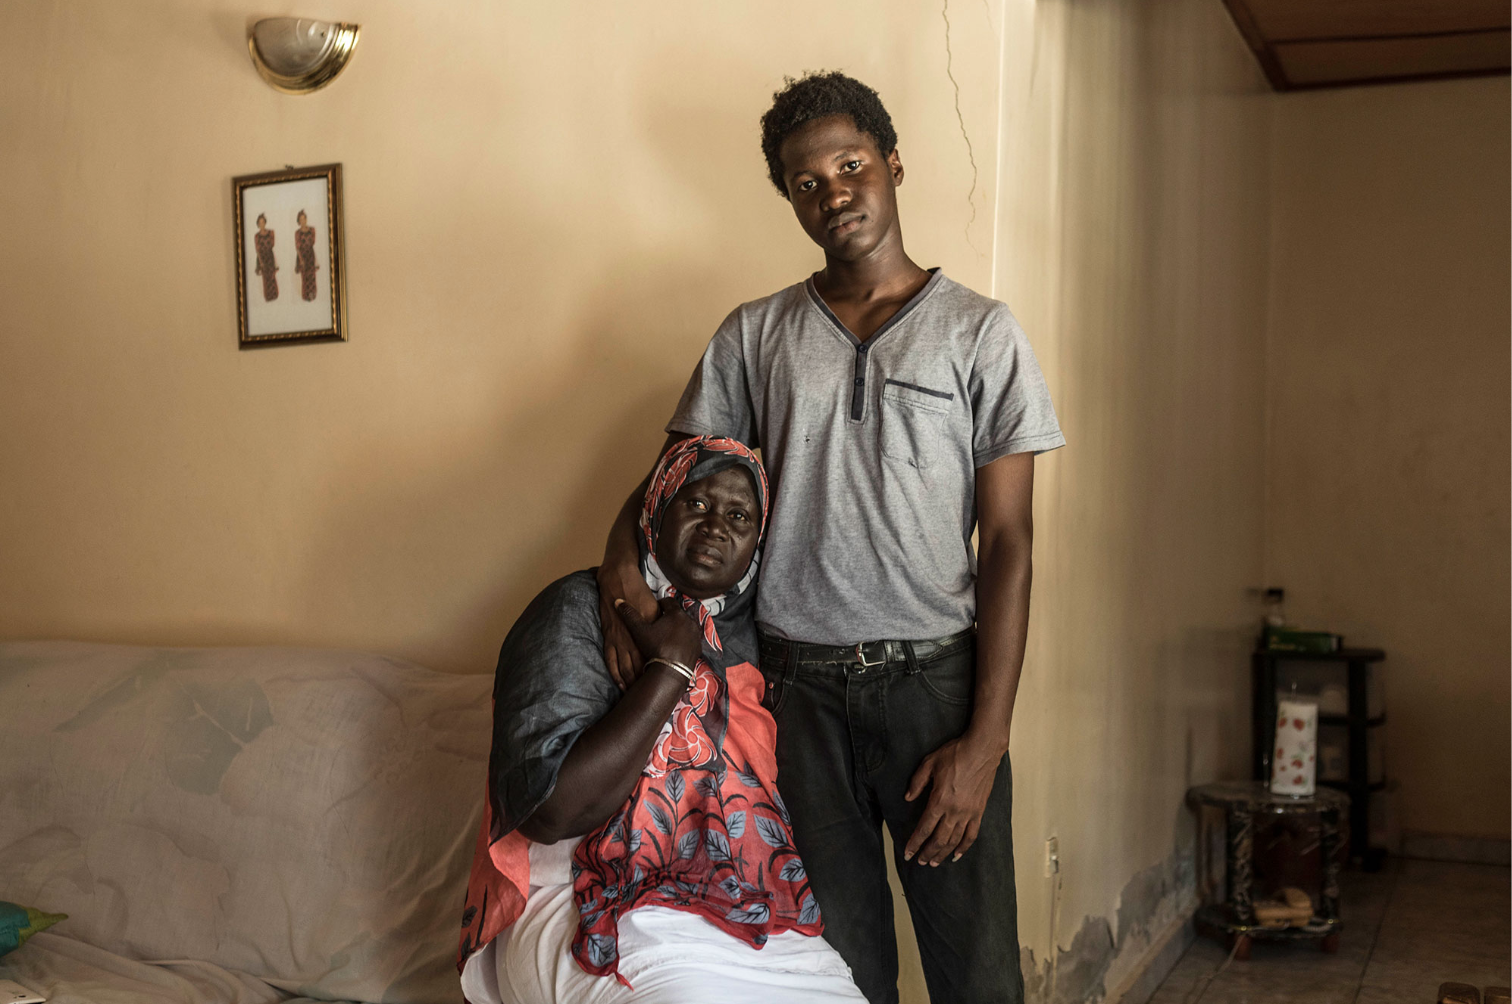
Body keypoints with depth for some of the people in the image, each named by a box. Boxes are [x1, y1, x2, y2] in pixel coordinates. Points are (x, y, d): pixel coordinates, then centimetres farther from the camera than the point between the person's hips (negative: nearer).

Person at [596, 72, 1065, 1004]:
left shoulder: (978, 331, 0)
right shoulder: (753, 335, 9)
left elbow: (1008, 543, -3)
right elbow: (671, 479, 11)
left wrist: (987, 739, -10)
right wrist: (621, 570, -13)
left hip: (934, 678, -2)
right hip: (798, 685, 2)